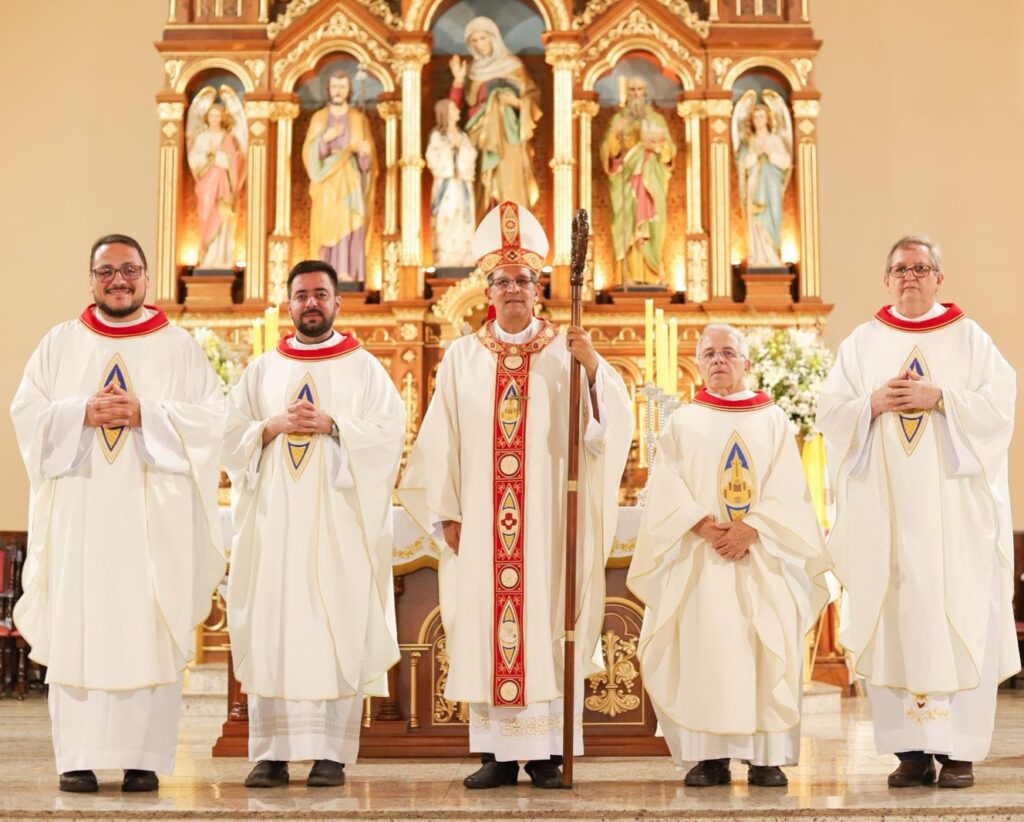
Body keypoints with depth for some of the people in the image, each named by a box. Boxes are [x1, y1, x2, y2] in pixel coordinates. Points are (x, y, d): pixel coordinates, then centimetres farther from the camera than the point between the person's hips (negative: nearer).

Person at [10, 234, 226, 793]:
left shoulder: (178, 346, 8)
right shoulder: (61, 343, 13)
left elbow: (211, 416, -1)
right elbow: (26, 410, 6)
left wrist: (145, 414, -13)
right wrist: (83, 413, -11)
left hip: (151, 514, -1)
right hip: (79, 510, 1)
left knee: (149, 630, -4)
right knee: (76, 627, -2)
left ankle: (144, 758, 1)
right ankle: (77, 758, 3)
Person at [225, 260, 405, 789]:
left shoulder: (364, 368, 8)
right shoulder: (262, 370, 15)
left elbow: (388, 433, -2)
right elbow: (231, 435, 9)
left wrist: (332, 424, -14)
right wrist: (273, 426, -8)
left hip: (338, 521, -2)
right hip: (274, 517, 2)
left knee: (339, 630, -5)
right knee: (271, 629, -2)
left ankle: (332, 753, 0)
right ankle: (272, 752, 2)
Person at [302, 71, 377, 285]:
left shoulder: (359, 119, 6)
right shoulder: (318, 118, 8)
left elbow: (368, 156, 3)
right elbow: (308, 151, 0)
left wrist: (365, 151, -20)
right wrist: (324, 139, -17)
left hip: (350, 179, -1)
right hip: (326, 179, 1)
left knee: (349, 224, -10)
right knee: (325, 224, -3)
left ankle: (346, 271, -12)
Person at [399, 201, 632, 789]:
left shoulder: (565, 354, 3)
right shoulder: (464, 357, 8)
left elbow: (613, 421, -8)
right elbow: (442, 441, 6)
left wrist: (593, 365, -24)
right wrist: (448, 513, 0)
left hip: (547, 520, -1)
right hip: (481, 523, 2)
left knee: (547, 627, -1)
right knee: (484, 626, 1)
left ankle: (547, 752, 5)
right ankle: (497, 754, 8)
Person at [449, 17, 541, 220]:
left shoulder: (513, 65, 6)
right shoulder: (471, 70, 13)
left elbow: (533, 96, 5)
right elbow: (456, 105, 7)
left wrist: (518, 102, -14)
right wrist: (458, 80, -6)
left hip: (508, 138, -3)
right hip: (481, 139, 3)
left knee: (509, 190, -11)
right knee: (484, 192, -4)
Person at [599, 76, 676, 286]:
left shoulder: (657, 119, 12)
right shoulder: (619, 119, 10)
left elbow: (670, 150, 8)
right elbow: (608, 150, 0)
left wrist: (656, 146, -12)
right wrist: (615, 134, -18)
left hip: (651, 180, 1)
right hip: (626, 179, -1)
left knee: (651, 225, -6)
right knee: (628, 224, -8)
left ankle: (653, 275, -5)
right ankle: (632, 276, -10)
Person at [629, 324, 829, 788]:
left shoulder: (773, 421, 11)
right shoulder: (682, 424, 12)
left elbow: (787, 489, 1)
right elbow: (667, 489, 0)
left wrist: (750, 529, -14)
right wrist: (704, 526, -15)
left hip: (762, 558, 0)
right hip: (699, 559, 0)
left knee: (767, 651, -5)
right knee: (702, 648, -5)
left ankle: (766, 756, 0)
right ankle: (709, 756, -1)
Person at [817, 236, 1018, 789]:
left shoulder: (968, 338, 8)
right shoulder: (862, 343, 13)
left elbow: (999, 401, -3)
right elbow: (829, 411, 7)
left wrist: (939, 398, -14)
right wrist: (873, 403, -10)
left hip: (953, 505, -1)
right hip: (885, 507, 2)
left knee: (958, 616, -4)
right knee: (894, 619, -2)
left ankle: (959, 749, 1)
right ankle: (911, 749, 3)